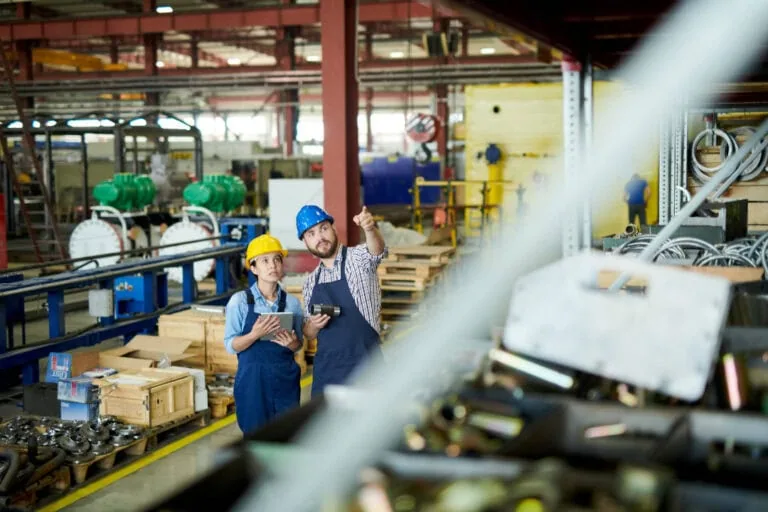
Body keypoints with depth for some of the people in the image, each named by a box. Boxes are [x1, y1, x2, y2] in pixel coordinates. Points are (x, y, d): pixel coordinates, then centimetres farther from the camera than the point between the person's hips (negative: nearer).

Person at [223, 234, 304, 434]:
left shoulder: (292, 302, 3)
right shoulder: (240, 301, -6)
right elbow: (231, 345, -5)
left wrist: (291, 343, -12)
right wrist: (255, 334, -23)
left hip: (285, 378, 3)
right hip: (253, 379, -3)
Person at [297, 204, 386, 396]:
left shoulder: (358, 258, -3)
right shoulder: (310, 282, 11)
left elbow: (377, 251, -27)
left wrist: (369, 228, -49)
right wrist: (313, 325, -7)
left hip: (364, 368, -5)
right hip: (325, 370, 5)